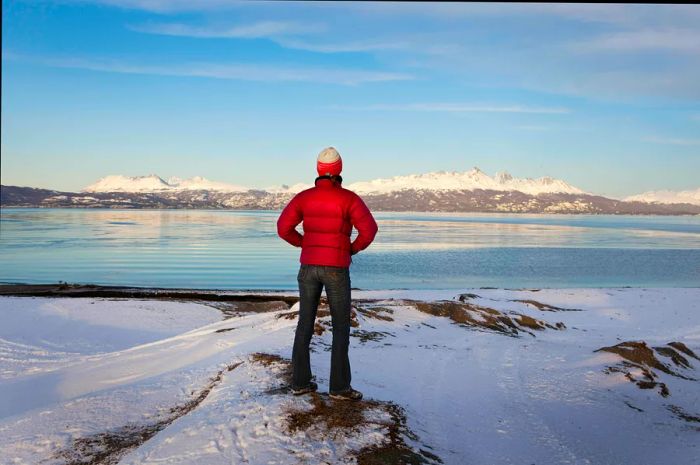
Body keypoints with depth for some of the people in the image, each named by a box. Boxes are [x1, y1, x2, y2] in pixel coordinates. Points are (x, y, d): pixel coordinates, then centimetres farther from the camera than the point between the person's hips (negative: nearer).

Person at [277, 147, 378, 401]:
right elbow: (369, 229, -18)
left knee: (305, 323, 12)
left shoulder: (304, 196, 2)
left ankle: (300, 381, 15)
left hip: (309, 266, 4)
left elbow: (284, 228, -3)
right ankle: (339, 386, 4)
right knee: (341, 327, 4)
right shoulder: (349, 198, -7)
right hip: (336, 269, -4)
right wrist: (354, 248, 3)